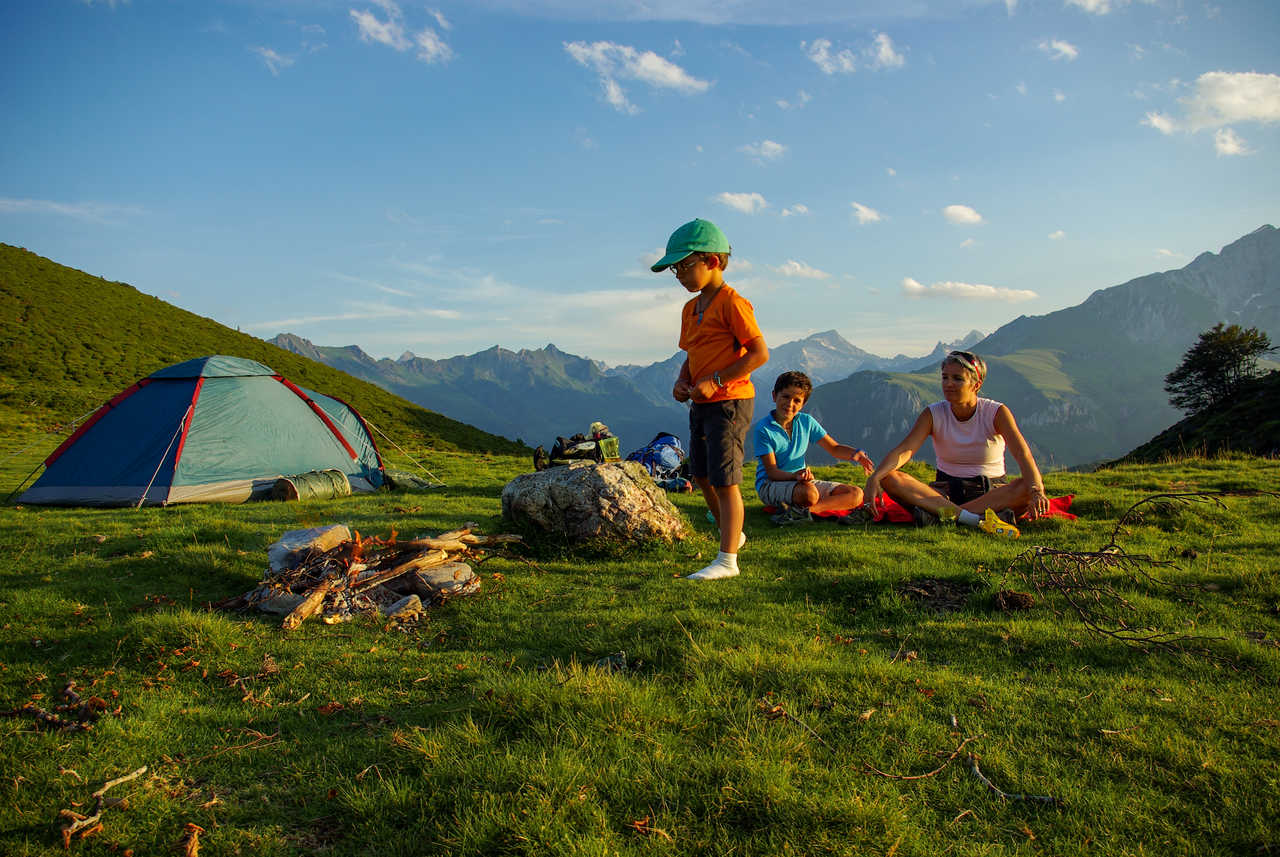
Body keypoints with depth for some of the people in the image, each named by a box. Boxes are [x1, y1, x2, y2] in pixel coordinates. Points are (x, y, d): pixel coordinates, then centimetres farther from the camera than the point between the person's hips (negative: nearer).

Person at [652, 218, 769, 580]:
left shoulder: (731, 302, -14)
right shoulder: (691, 308, 14)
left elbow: (759, 353, -18)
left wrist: (715, 380, -21)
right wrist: (682, 381, 1)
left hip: (729, 401, -9)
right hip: (700, 404, 9)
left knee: (724, 480, -8)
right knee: (701, 474, 17)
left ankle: (727, 559, -2)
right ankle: (732, 533, 37)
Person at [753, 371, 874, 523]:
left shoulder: (806, 422, 4)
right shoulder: (763, 429, -12)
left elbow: (834, 448, 6)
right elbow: (772, 471, -15)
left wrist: (855, 454, -16)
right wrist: (795, 475, -35)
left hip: (802, 482, 8)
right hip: (770, 485, -8)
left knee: (856, 494, -11)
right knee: (809, 493, -41)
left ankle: (804, 509, -23)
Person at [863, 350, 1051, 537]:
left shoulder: (996, 413, -7)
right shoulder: (934, 414, -3)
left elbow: (1022, 454, -21)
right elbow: (904, 450, -16)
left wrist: (1036, 490, -42)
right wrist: (874, 477, -36)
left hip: (992, 491, -1)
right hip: (946, 491, 1)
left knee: (1032, 488, -32)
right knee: (889, 479, -25)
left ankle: (940, 513, -36)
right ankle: (977, 519, -40)